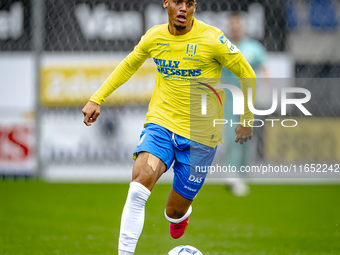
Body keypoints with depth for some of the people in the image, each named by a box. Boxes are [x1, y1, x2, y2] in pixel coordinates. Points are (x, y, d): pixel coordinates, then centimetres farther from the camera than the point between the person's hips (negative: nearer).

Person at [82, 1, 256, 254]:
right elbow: (128, 65, 20)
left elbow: (247, 75, 0)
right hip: (160, 122, 2)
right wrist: (97, 99, 16)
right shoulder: (154, 37, 1)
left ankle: (181, 213, 44)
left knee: (175, 212, 6)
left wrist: (247, 118, 2)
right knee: (139, 186, -25)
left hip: (199, 136, -2)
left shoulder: (212, 38, -11)